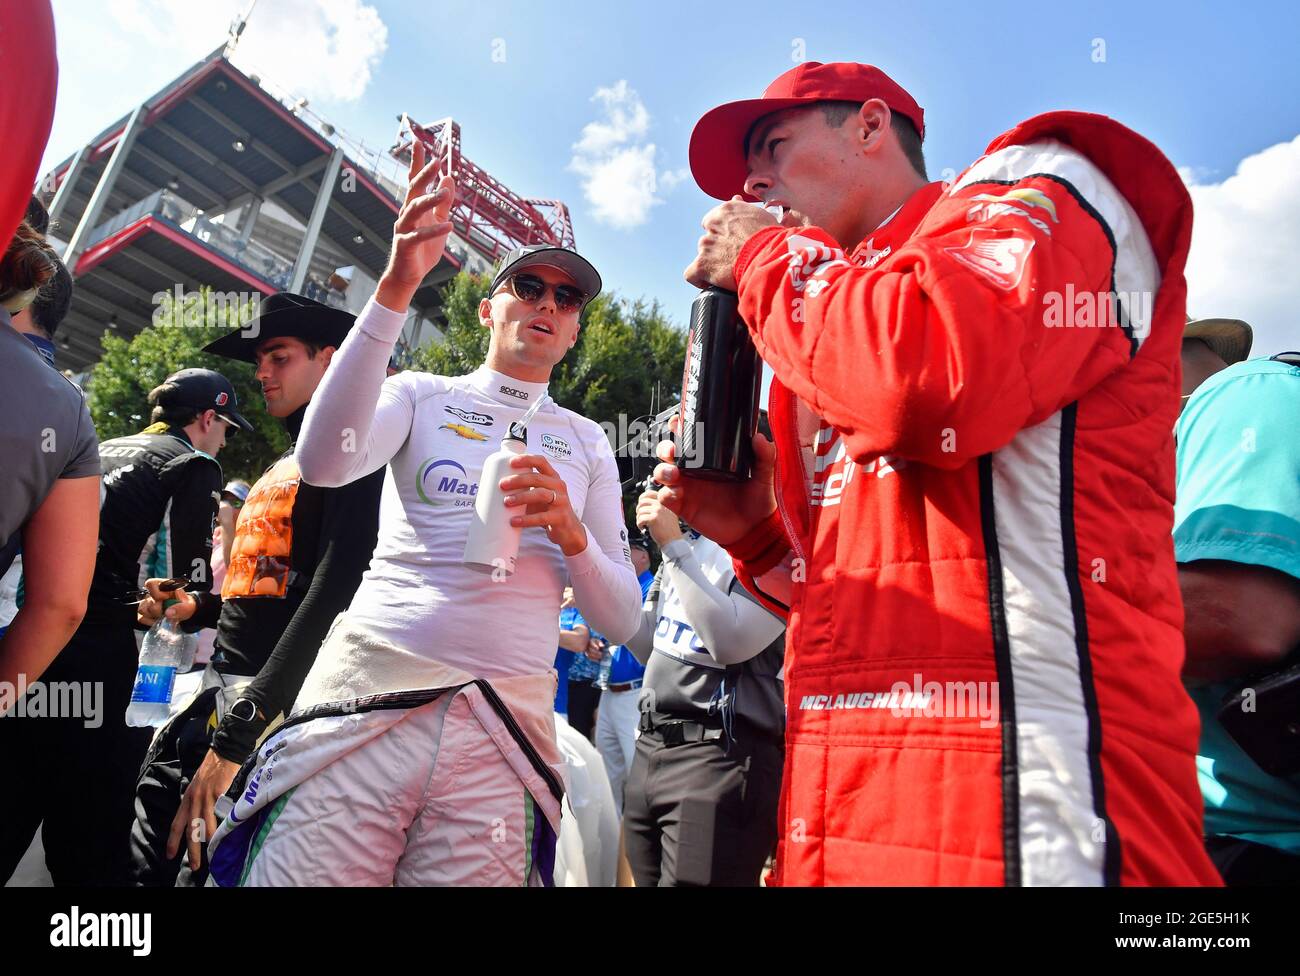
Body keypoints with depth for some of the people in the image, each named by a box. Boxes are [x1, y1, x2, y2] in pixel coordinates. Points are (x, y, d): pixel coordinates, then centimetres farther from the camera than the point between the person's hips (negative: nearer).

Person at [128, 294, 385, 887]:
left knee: (211, 869, -3)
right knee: (144, 866, 12)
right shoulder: (279, 469, 20)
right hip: (214, 689, 9)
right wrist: (197, 606, 8)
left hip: (268, 707, -8)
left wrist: (237, 735, -23)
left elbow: (331, 595, -20)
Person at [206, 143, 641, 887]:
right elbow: (323, 462, -13)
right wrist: (397, 286, -16)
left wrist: (571, 533, -12)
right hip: (367, 701, -1)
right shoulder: (422, 395, 11)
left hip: (503, 733, 2)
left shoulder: (587, 443, 14)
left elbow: (621, 621, 9)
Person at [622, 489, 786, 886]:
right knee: (646, 878, 15)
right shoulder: (691, 542, 13)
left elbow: (731, 641, -21)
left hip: (719, 753, -7)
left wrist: (673, 545, -17)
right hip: (651, 747, 7)